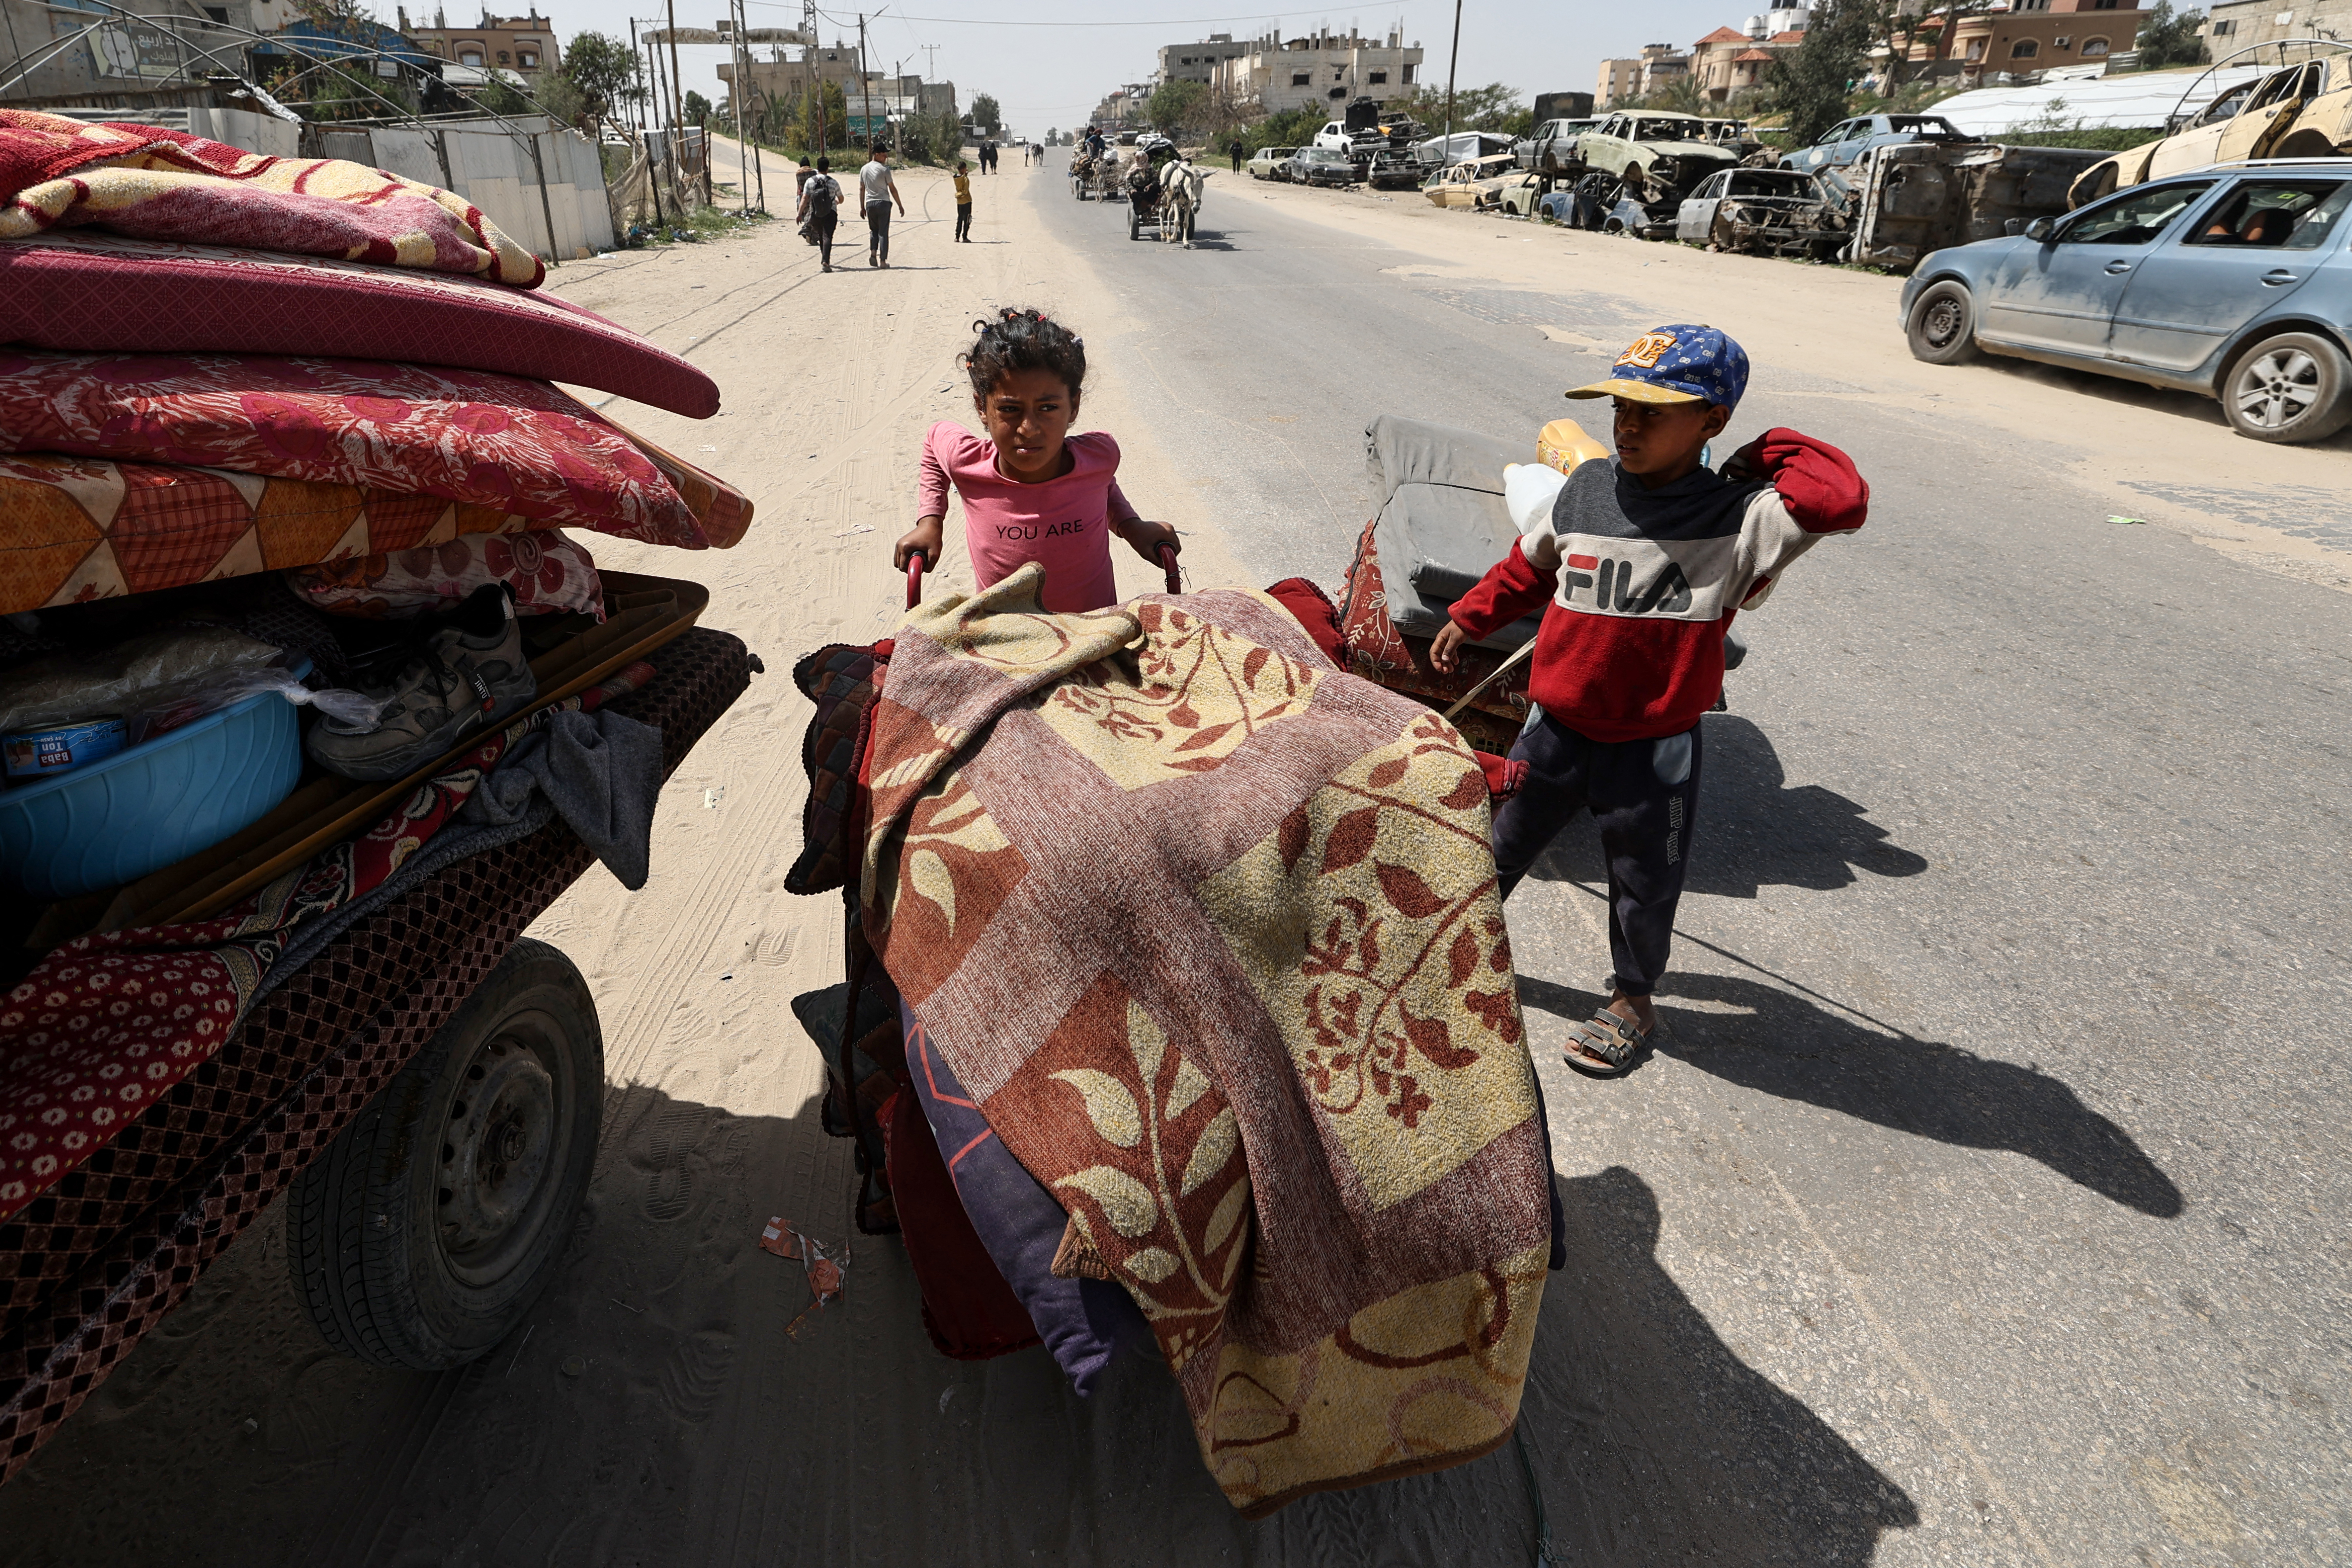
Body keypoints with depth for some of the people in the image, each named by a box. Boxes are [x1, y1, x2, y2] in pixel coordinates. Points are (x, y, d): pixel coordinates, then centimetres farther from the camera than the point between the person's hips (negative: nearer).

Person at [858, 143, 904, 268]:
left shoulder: (864, 169, 8)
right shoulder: (884, 169, -8)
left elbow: (861, 189, 10)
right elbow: (893, 189, -6)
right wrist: (900, 206, 1)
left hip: (870, 203, 4)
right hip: (883, 202, -4)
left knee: (874, 230, 19)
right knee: (883, 232, 0)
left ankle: (873, 251, -3)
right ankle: (883, 260, -2)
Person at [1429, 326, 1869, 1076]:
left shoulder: (1739, 519, -15)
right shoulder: (1587, 488, -3)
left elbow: (1842, 499, -31)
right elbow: (1529, 567, 14)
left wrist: (1772, 452, -16)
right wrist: (1469, 618, 22)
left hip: (1653, 750, -3)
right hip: (1557, 730, 3)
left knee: (1644, 886, 15)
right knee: (1500, 844, 21)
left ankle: (1632, 1000, 41)